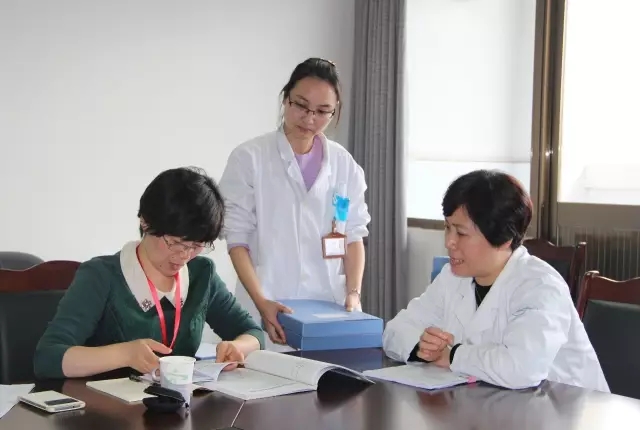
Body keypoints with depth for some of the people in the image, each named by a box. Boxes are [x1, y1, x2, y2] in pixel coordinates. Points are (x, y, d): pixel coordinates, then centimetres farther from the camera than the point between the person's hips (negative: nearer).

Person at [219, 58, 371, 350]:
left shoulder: (344, 164, 7)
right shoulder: (249, 158, -4)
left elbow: (354, 235, 9)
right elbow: (237, 238, -5)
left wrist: (353, 293, -4)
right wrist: (261, 302, -16)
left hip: (331, 309, 3)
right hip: (270, 310, -3)